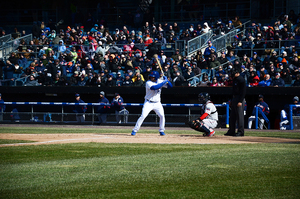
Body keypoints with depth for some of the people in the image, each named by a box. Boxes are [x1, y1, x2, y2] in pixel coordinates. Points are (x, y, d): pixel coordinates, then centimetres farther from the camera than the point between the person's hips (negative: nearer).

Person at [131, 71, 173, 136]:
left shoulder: (160, 81, 0)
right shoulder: (148, 83, -15)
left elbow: (170, 86, 1)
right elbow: (154, 87, -33)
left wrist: (167, 80, -18)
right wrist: (164, 82, -30)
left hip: (157, 103, 4)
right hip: (148, 103, -4)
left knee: (162, 116, -7)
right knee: (143, 116, -14)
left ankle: (161, 131, 10)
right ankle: (134, 130, -8)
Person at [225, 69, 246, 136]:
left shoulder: (241, 80, -12)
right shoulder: (235, 79, 17)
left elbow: (243, 91, -17)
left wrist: (240, 101, -22)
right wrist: (232, 101, 21)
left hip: (239, 99, -10)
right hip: (234, 99, 10)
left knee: (240, 115, -8)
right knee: (232, 116, 12)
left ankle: (240, 131, -6)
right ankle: (231, 131, 18)